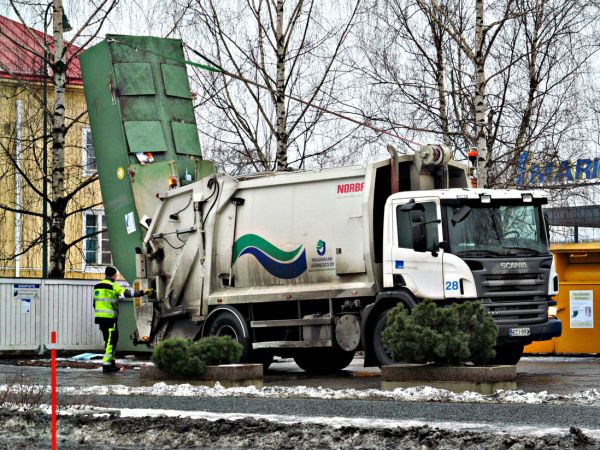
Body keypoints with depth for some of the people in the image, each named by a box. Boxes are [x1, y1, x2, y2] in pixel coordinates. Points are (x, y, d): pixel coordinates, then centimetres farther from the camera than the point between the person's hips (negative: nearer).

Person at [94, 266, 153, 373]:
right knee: (110, 341, -4)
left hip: (100, 317, 8)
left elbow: (95, 302, 19)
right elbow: (127, 293, -18)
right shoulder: (113, 286, -10)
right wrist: (142, 292, -16)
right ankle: (107, 365, -7)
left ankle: (111, 362, 22)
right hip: (110, 318, -8)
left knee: (108, 340, 17)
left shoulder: (97, 286, 15)